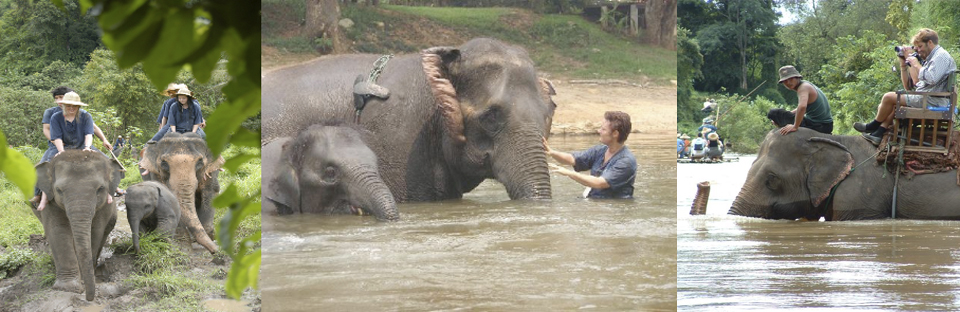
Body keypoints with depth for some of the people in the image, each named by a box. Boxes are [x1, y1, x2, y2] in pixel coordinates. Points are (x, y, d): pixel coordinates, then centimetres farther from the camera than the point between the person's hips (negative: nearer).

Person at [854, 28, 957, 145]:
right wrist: (903, 64, 11)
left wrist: (916, 64, -14)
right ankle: (878, 133, 0)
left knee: (889, 97, -9)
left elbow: (931, 79, -28)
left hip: (934, 100, -11)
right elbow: (908, 86, 21)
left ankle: (875, 125, 13)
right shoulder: (930, 59, 22)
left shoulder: (941, 56, -8)